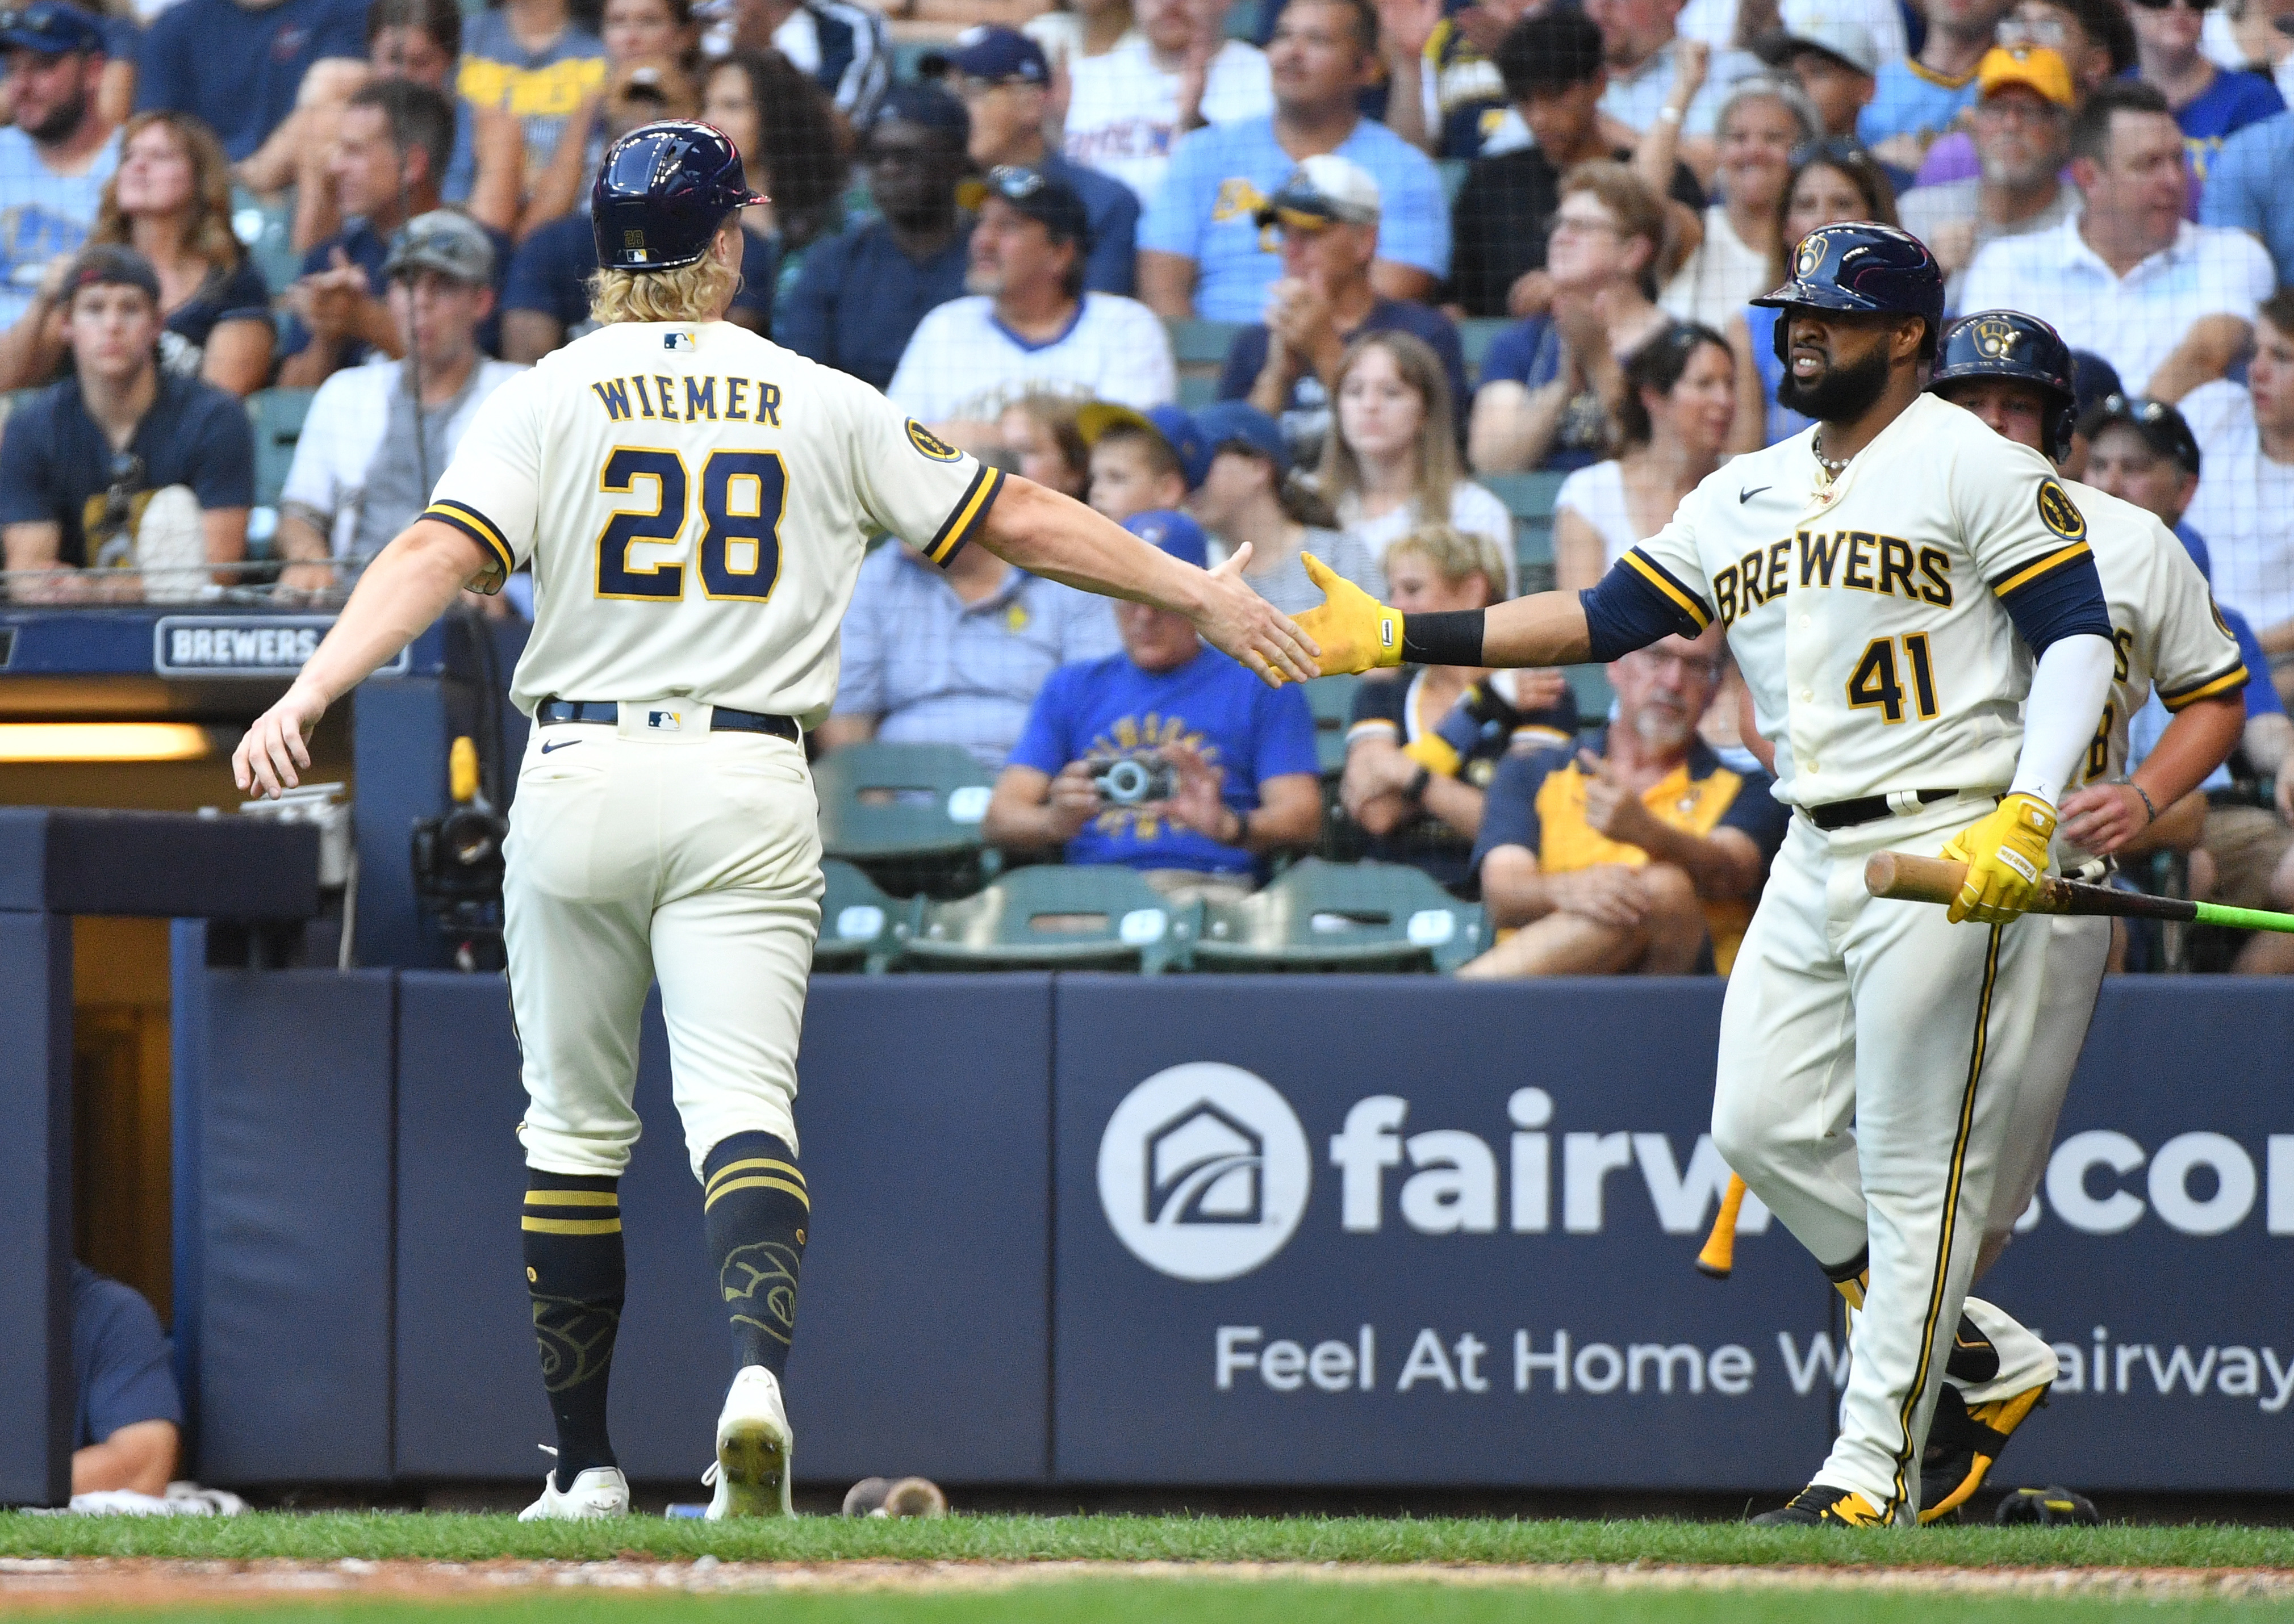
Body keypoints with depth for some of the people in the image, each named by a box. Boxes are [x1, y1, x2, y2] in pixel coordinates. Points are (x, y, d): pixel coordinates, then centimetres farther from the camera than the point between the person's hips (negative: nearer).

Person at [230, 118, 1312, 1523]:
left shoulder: (549, 399, 2)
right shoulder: (823, 407, 7)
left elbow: (442, 553, -13)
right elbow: (1019, 520, 10)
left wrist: (308, 696, -21)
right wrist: (1201, 593, 19)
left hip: (581, 776, 0)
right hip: (750, 789, 0)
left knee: (576, 1130, 12)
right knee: (742, 1103, -10)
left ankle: (587, 1469, 17)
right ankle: (759, 1368, -38)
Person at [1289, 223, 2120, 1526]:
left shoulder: (1976, 465, -4)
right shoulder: (1746, 496, 17)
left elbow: (2079, 637, -9)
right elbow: (1604, 619, 16)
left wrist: (2028, 816, -21)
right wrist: (1400, 637, 9)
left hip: (1949, 857, -8)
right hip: (1816, 856, 8)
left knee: (1915, 1168, -7)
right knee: (1765, 1127, 3)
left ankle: (1878, 1465, -5)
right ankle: (1980, 1355, 19)